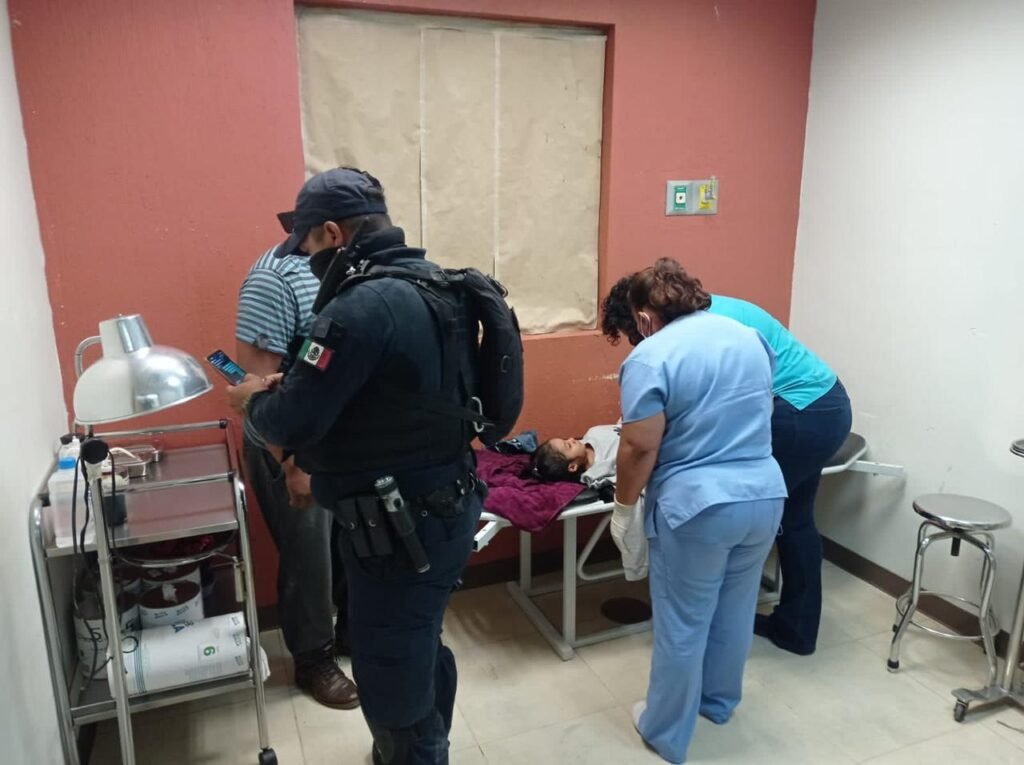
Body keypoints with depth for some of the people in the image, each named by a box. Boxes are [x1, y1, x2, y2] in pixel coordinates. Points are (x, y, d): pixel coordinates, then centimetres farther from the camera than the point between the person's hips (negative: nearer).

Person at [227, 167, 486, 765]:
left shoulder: (360, 309, -25)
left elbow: (290, 426, -19)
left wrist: (255, 400, 2)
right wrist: (295, 386, 8)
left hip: (399, 531, -10)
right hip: (445, 509, 10)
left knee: (393, 683, 9)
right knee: (422, 651, 29)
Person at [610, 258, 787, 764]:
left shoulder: (650, 357, -13)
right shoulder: (749, 336, 8)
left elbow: (640, 448, -15)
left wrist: (623, 506, -1)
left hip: (697, 506, -7)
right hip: (766, 496, 7)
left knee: (681, 624, 10)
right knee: (735, 610, 24)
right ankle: (719, 701, 44)